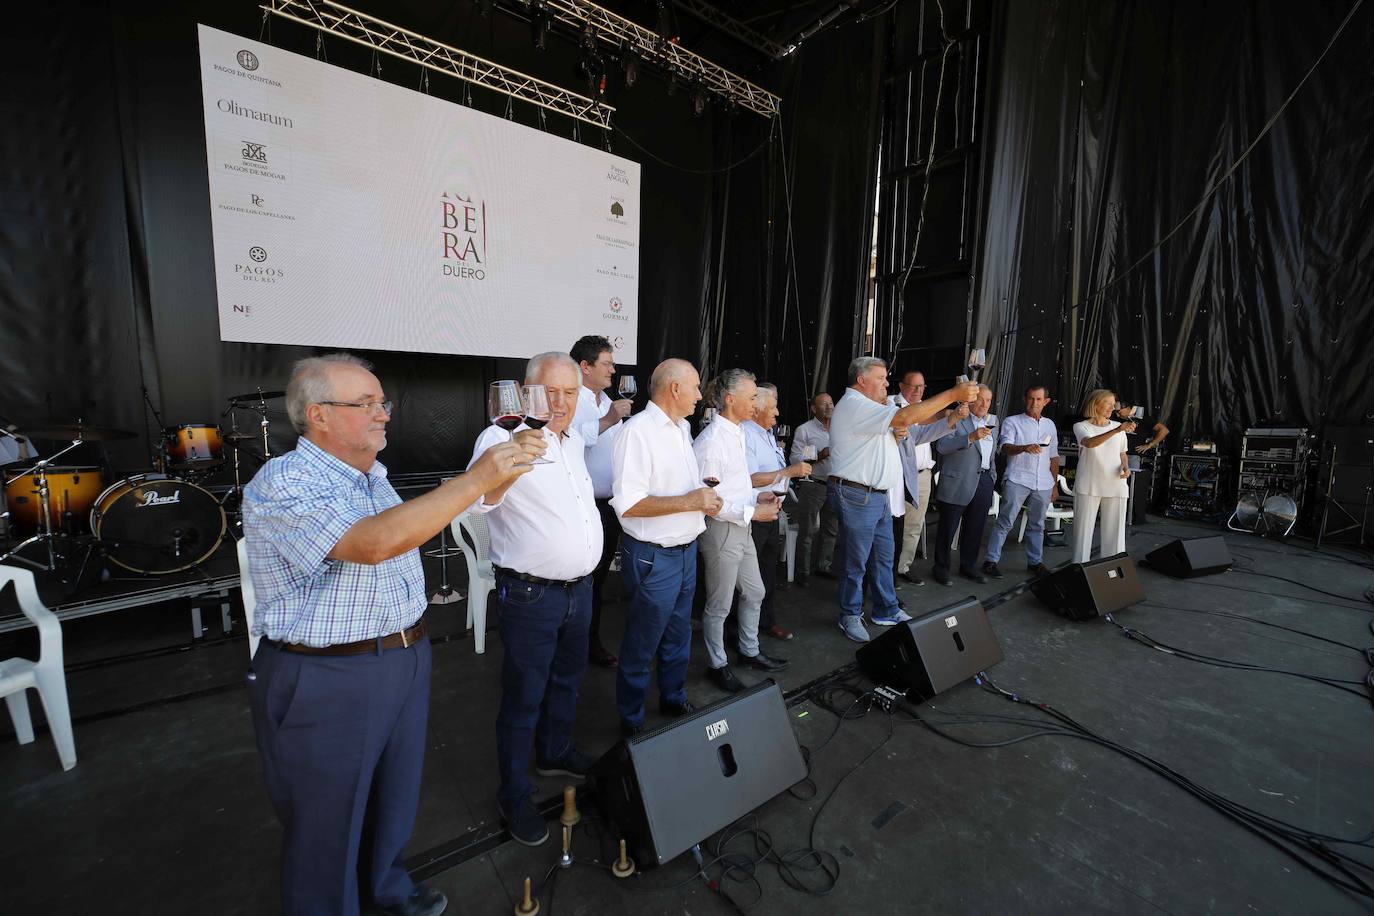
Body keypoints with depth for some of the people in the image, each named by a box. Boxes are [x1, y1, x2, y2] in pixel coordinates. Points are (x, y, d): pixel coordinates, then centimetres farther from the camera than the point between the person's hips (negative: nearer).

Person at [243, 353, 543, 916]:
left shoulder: (373, 476, 6)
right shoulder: (281, 484, -20)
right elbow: (373, 543, -36)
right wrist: (477, 478, -35)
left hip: (406, 662, 8)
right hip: (327, 682, -8)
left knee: (395, 797, 26)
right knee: (328, 824, 14)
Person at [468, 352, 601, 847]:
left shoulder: (574, 439, 8)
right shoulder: (503, 436, -17)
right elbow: (480, 498, -35)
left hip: (579, 588, 8)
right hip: (531, 595, -7)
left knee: (568, 680, 25)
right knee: (523, 698, 9)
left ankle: (555, 753, 49)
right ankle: (514, 796, 31)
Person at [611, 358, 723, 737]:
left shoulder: (681, 428, 10)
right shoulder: (638, 431, -20)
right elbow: (628, 504, -26)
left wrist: (705, 498, 4)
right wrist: (690, 501, -23)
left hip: (686, 549, 9)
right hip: (653, 557, -8)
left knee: (678, 637, 24)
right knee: (641, 646, 9)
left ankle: (674, 700, 44)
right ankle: (631, 722, 30)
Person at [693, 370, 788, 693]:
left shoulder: (738, 434, 10)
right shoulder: (711, 442, -21)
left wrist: (757, 495, 4)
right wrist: (753, 513, -20)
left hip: (742, 528, 10)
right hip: (721, 530, -10)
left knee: (754, 593, 22)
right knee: (719, 605, 8)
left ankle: (750, 651, 43)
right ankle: (717, 664, 28)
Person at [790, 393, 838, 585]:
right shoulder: (804, 430, -4)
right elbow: (795, 459, -11)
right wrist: (819, 456, -20)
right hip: (811, 485, -6)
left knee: (831, 529, 13)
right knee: (806, 532, -1)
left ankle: (822, 566, 28)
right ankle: (803, 573, 9)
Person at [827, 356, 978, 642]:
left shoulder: (868, 407, 20)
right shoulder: (855, 405, -16)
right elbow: (906, 417, -26)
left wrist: (895, 433, 3)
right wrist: (953, 394, -21)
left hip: (878, 495, 10)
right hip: (856, 496, -10)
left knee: (884, 556, 16)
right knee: (855, 562, 2)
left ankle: (887, 610, 28)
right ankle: (850, 616, 16)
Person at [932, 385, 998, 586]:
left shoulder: (990, 421, 16)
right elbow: (941, 446, -20)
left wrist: (993, 475, 21)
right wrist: (971, 437, -28)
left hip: (984, 481, 6)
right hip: (958, 484, -6)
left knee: (975, 529, 12)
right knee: (948, 528, 2)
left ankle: (968, 566, 26)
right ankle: (941, 568, 13)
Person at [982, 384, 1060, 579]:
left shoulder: (1050, 425, 17)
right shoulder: (1012, 422, 2)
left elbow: (1053, 457, 21)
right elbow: (1004, 447, -14)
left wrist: (1055, 484, 18)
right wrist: (1024, 447, -34)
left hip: (1043, 484, 5)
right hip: (1017, 480, -5)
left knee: (1037, 525, 11)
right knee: (1005, 522, -6)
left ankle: (1035, 562, 21)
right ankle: (991, 561, -2)